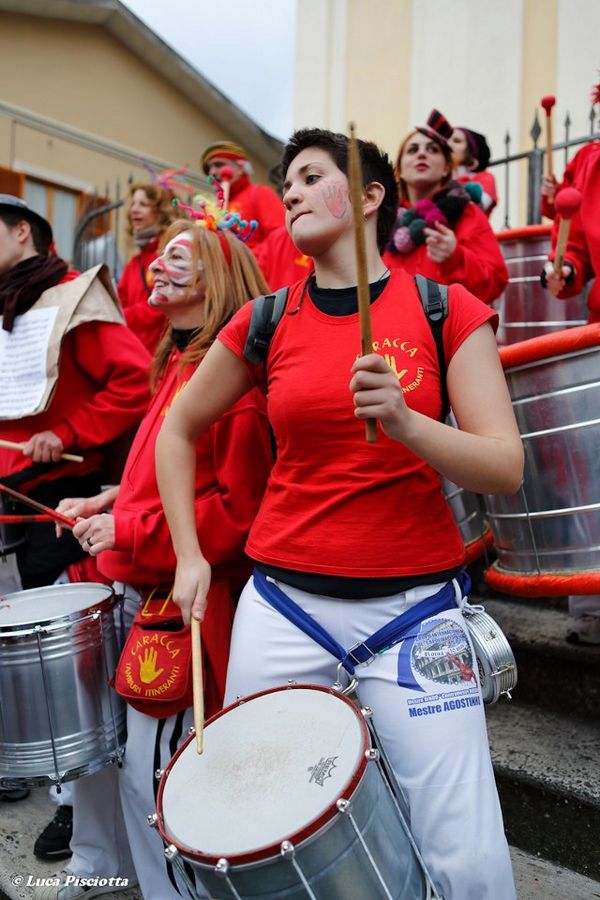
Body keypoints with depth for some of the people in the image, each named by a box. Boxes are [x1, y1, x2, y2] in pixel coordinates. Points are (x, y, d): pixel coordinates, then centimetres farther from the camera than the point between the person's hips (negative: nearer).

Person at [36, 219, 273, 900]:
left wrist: (127, 530, -18)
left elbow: (239, 507, -21)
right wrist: (108, 503, 7)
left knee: (149, 763, -3)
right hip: (134, 582, 9)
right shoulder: (177, 364, 12)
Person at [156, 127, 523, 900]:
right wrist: (189, 556, 10)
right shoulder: (265, 322, 4)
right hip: (282, 603, 2)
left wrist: (405, 423, -25)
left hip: (415, 605, -1)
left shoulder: (448, 309, -1)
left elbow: (506, 469, -8)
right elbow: (178, 430, 15)